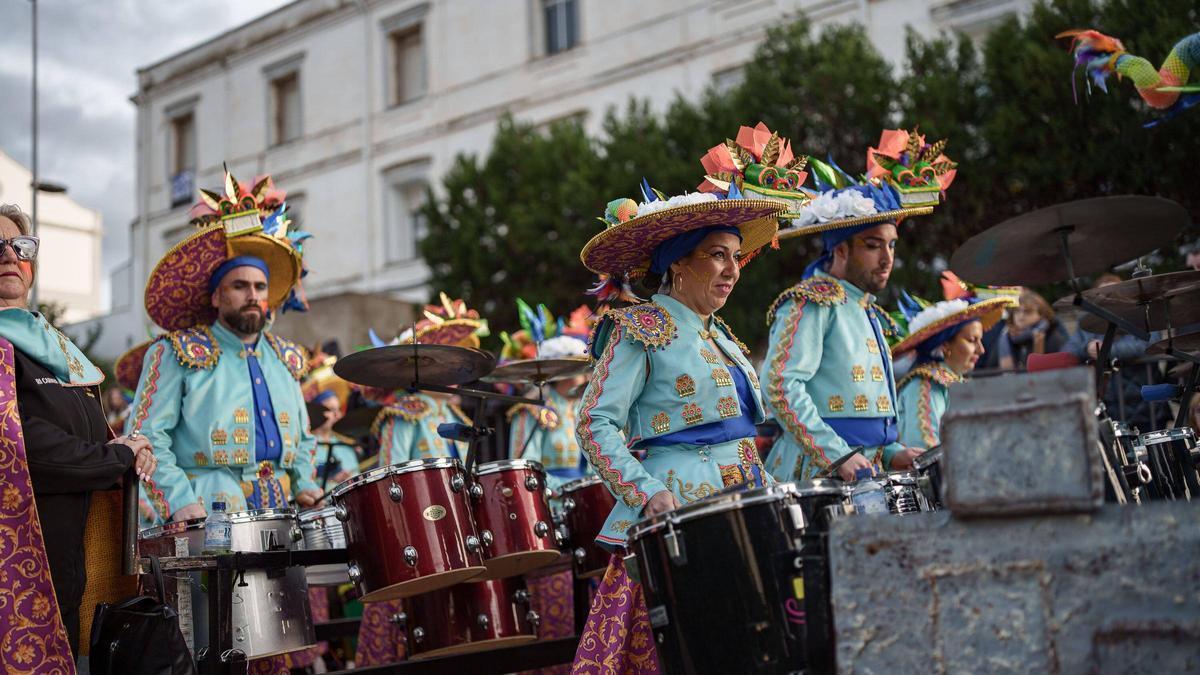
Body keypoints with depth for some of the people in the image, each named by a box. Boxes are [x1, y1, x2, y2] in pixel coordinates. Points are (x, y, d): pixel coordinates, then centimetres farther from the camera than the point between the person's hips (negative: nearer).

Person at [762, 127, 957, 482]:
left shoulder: (867, 312, 21)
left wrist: (892, 452, 10)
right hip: (819, 473, -7)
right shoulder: (812, 303, -6)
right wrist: (839, 455, -21)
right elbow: (781, 385, -17)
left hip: (867, 470, 8)